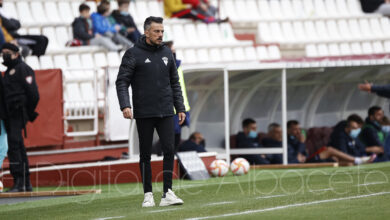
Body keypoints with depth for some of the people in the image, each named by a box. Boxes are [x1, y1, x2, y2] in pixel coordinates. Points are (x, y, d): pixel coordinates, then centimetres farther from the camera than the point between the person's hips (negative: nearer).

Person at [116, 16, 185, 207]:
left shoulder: (166, 53, 11)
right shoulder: (133, 54, -4)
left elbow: (175, 83, 17)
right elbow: (122, 82, -8)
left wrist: (180, 108, 11)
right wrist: (125, 106, -22)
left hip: (165, 113, 3)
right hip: (144, 114, -3)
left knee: (169, 150, -6)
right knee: (145, 154, 3)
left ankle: (167, 193, -5)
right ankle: (148, 195, 9)